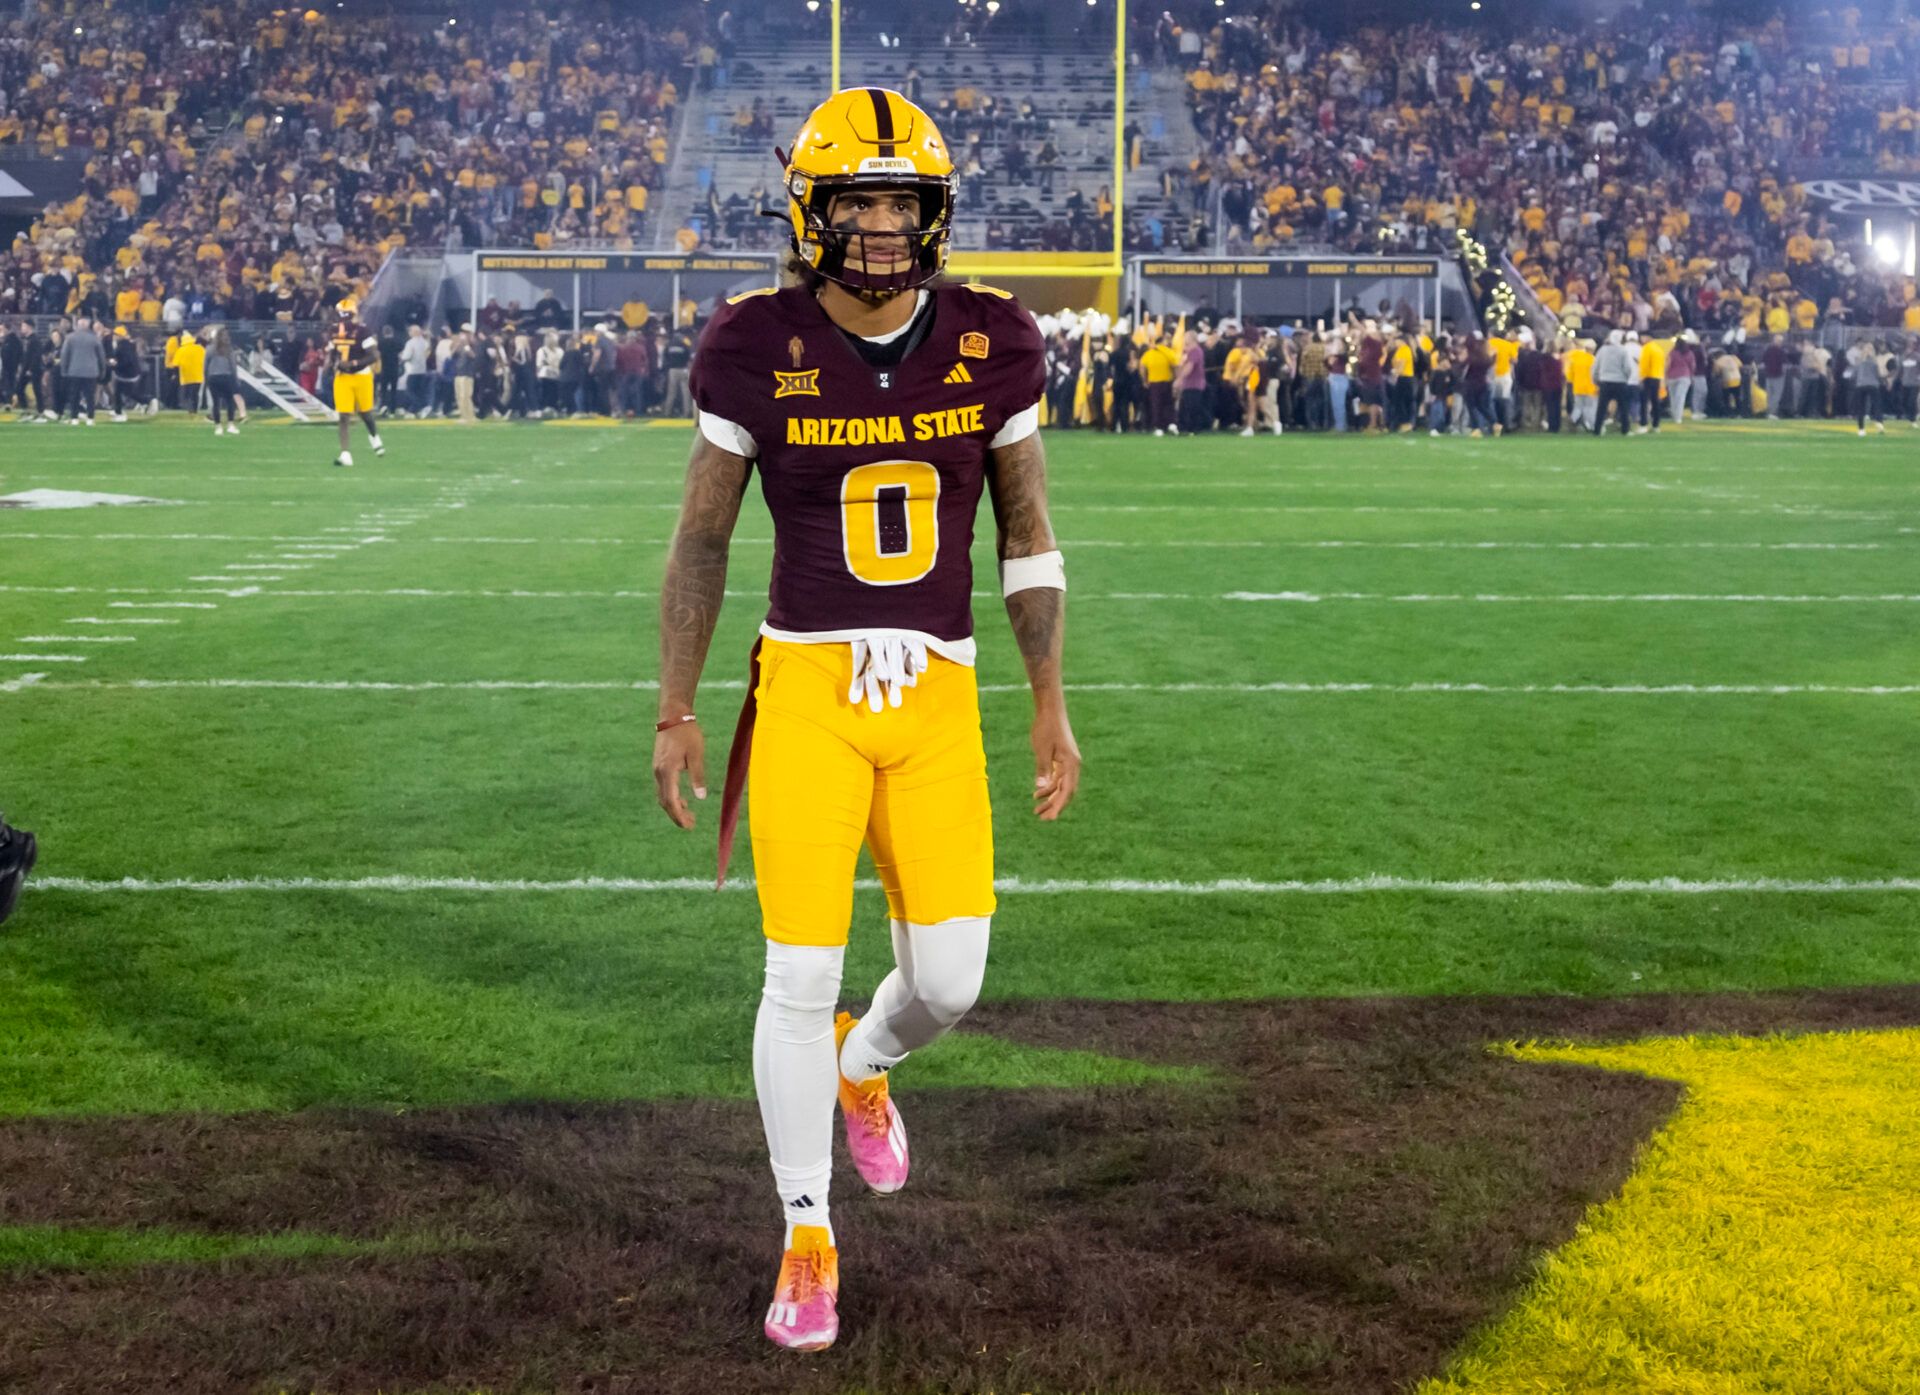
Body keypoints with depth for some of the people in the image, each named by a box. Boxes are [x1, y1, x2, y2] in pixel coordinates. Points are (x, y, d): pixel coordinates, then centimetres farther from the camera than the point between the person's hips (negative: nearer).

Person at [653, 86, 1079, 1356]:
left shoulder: (993, 343, 0)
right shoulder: (758, 347, -5)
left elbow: (1029, 532, 7)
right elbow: (703, 538, 3)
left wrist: (1052, 705, 4)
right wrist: (676, 711, 2)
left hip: (940, 698, 2)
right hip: (807, 689, -2)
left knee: (950, 978, 0)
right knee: (802, 973, -4)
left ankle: (863, 1066, 39)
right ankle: (808, 1236, 17)